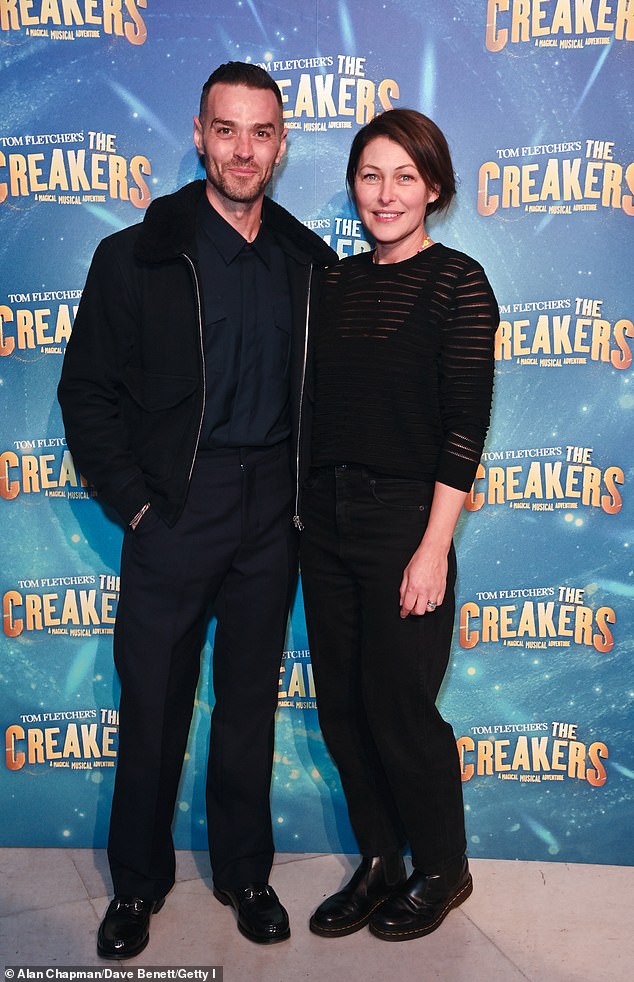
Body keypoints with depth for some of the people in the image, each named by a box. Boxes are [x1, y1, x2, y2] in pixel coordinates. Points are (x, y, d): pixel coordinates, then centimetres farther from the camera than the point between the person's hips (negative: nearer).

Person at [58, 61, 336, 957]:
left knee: (251, 698, 14)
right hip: (175, 512, -2)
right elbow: (86, 392, -2)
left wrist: (309, 492, 3)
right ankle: (138, 882, 28)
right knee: (153, 704, 7)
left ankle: (245, 873, 32)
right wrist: (135, 501, -7)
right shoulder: (136, 257, -2)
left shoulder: (309, 262, 6)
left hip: (271, 515, 3)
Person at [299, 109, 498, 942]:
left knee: (399, 709, 3)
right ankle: (379, 863, 32)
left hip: (402, 520, -6)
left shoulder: (457, 281, -6)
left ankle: (442, 870, 28)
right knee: (342, 706, 12)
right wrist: (304, 501, 7)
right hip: (324, 518, 6)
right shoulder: (338, 280, 11)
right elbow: (320, 403, 13)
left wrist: (434, 547, -16)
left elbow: (466, 426, -12)